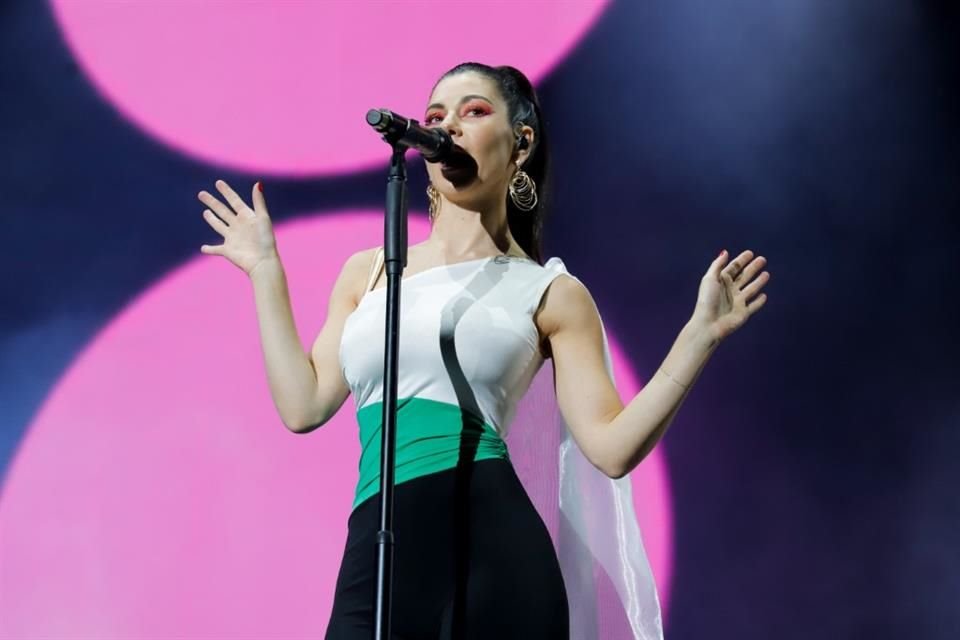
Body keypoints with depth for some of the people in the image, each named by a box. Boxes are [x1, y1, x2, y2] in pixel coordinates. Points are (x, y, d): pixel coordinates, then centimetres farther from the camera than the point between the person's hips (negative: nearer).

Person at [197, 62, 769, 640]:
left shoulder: (550, 292, 8)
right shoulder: (367, 271, 18)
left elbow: (612, 447, 0)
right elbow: (305, 405, 11)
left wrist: (701, 333, -7)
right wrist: (267, 271, 14)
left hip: (494, 555, -2)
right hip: (374, 562, 3)